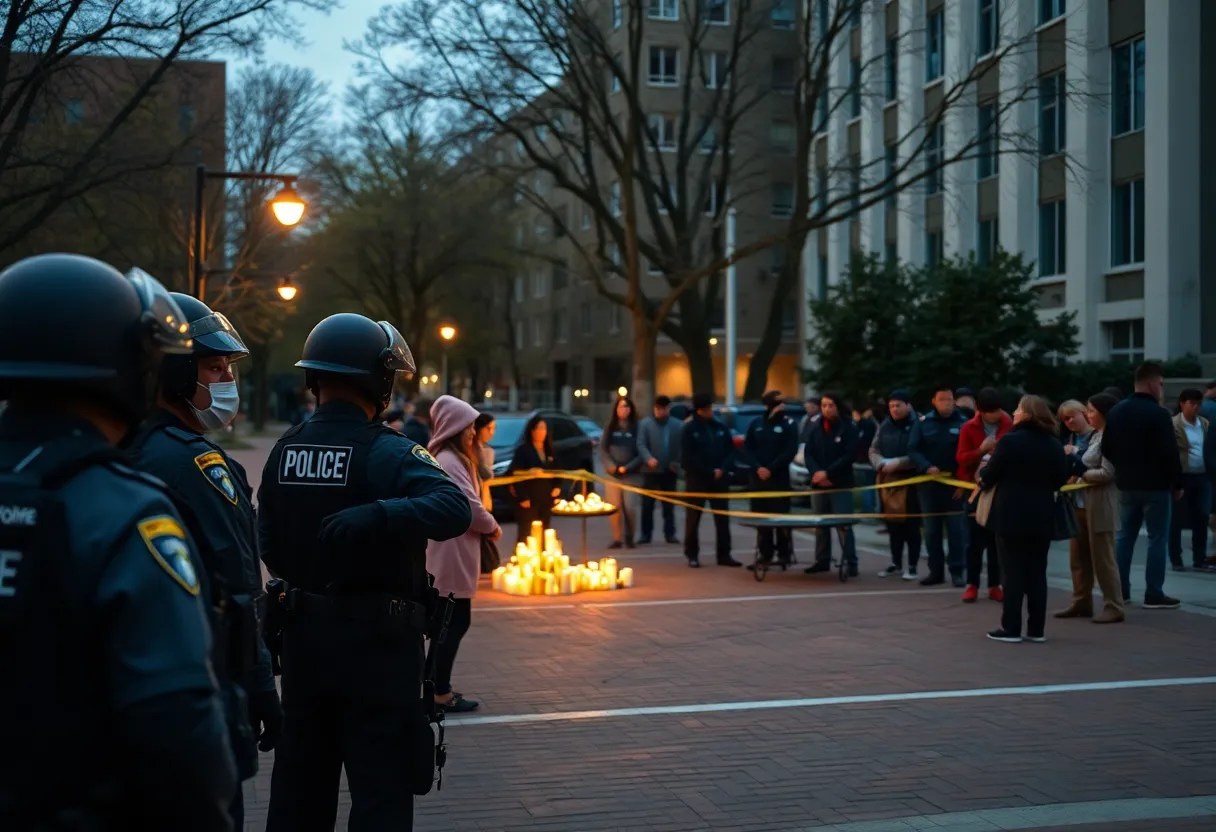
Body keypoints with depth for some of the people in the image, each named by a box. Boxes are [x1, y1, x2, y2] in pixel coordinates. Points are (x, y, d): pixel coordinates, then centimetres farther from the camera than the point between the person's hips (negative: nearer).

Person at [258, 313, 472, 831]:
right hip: (377, 638, -6)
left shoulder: (285, 451, 3)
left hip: (303, 633, 6)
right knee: (381, 788, 2)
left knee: (300, 780, 18)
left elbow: (270, 547, 11)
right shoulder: (388, 453, -15)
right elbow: (454, 510, -32)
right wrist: (375, 517, -39)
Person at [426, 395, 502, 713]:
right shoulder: (450, 462, -18)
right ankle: (441, 694, -1)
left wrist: (485, 526, 3)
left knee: (452, 622, 15)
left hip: (452, 553, 11)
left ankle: (440, 688, 20)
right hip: (452, 555, -11)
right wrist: (493, 528, -4)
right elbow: (471, 508, -20)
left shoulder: (451, 458, 16)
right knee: (455, 622, -5)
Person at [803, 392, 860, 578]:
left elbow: (848, 456, -11)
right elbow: (808, 453, 7)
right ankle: (822, 560, 17)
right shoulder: (816, 428, 10)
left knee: (843, 524, -8)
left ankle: (851, 563, -6)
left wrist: (827, 473, -17)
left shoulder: (848, 428, -3)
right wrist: (816, 473, -11)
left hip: (840, 484, -4)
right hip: (818, 484, 5)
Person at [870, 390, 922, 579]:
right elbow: (874, 451, 13)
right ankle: (896, 563, 22)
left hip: (910, 481, -6)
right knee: (893, 524, 11)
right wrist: (881, 464, -7)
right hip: (887, 480, 6)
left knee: (911, 524, -2)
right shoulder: (885, 426, 11)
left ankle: (912, 566, 5)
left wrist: (897, 463, -20)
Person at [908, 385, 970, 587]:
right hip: (929, 483, 2)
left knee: (956, 529, -3)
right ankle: (936, 570, 15)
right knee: (931, 530, 7)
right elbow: (913, 450, -1)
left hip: (955, 485, -2)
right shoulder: (923, 423, 4)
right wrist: (927, 467, -18)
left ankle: (957, 571, 3)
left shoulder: (963, 423, -2)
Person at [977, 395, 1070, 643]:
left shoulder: (1010, 441, -11)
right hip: (1042, 516, 4)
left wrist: (983, 478, 14)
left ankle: (1011, 628, 1)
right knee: (1037, 572, 8)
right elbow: (1061, 480, 10)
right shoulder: (1055, 445, 5)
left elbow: (990, 475, -8)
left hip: (1011, 515, -4)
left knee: (1013, 571, -1)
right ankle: (1036, 629, 10)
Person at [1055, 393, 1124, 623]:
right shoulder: (1093, 436, 14)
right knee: (1078, 557, 13)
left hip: (1100, 505, -10)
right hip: (1081, 502, 10)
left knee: (1102, 559, -3)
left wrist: (1080, 474, -10)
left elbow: (1107, 473, -20)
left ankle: (1114, 608, 5)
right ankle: (1081, 602, 23)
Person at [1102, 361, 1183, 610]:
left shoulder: (1116, 411, 8)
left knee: (1124, 536, 12)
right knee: (1157, 538, -1)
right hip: (1155, 485, -7)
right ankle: (1154, 595, -2)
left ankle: (1119, 591, 13)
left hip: (1126, 484, 7)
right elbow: (1170, 453, -16)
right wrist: (1177, 482, -5)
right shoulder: (1158, 413, -15)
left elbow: (1106, 449, 11)